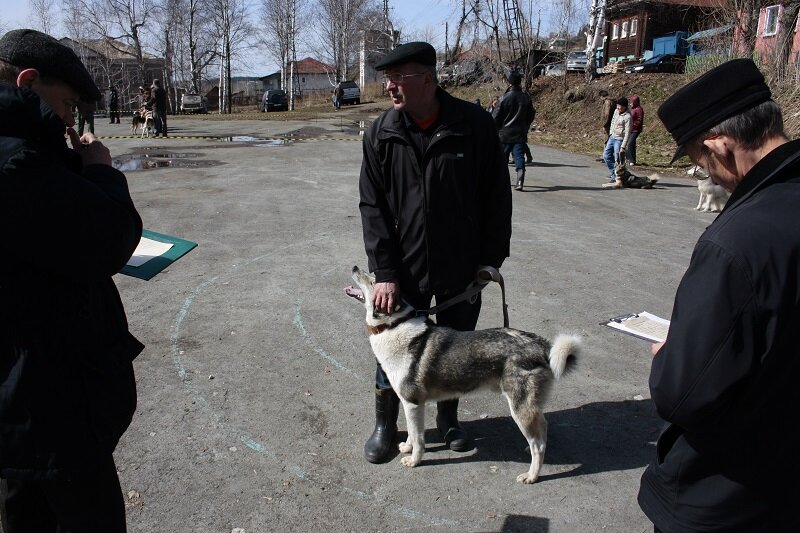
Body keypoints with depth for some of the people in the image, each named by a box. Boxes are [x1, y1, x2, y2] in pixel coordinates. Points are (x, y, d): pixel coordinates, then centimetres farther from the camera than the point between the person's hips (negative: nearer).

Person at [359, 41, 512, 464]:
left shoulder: (473, 124, -9)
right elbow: (372, 206, -5)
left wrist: (491, 257, -4)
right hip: (403, 271, 1)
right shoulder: (381, 133, -5)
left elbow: (496, 195, -3)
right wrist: (384, 272, -11)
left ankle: (448, 418, 40)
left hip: (461, 270, 0)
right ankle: (385, 425, 34)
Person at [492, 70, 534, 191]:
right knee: (519, 157, 0)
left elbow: (496, 116, -7)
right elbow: (531, 115, 12)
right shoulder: (526, 97, 2)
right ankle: (520, 182, -12)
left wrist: (495, 131, 5)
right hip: (520, 133, 2)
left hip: (505, 133, -2)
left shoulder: (505, 97, -10)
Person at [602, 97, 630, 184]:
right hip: (612, 137, 8)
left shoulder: (627, 117, -18)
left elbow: (627, 133, -19)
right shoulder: (616, 111, 4)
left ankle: (615, 177, 6)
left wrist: (623, 146, -22)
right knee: (606, 155, 11)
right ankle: (613, 172, 25)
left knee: (617, 160, -5)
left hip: (619, 140, -8)